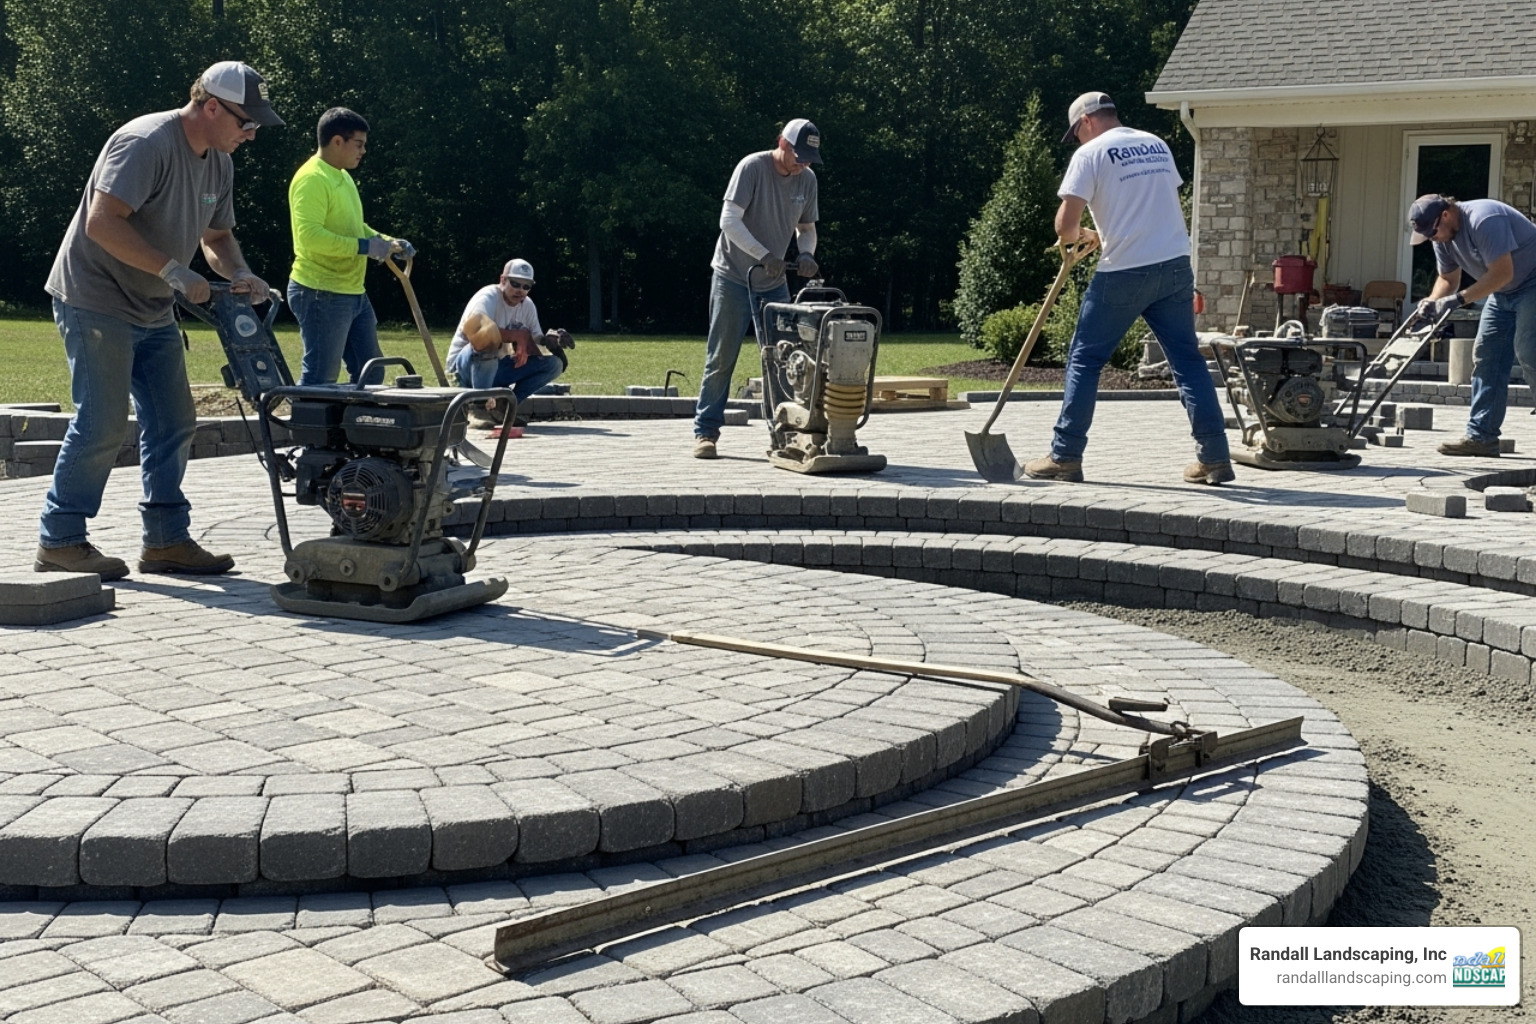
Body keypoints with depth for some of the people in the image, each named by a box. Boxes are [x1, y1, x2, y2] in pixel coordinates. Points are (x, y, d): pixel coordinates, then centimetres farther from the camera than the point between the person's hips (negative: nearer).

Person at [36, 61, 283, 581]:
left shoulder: (218, 162, 9)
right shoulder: (145, 142, -20)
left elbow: (216, 235, 19)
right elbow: (103, 223, -27)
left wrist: (239, 274, -2)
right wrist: (173, 271, -27)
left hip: (153, 310, 9)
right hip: (95, 300, -9)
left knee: (173, 423, 7)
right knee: (102, 423, -9)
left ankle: (166, 539, 14)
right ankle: (59, 541, 2)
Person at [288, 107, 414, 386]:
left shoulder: (342, 176, 15)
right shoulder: (312, 179, -16)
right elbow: (309, 235, -26)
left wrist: (388, 242, 10)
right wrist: (363, 247, -24)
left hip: (354, 293, 10)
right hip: (322, 295, -10)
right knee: (320, 380, -5)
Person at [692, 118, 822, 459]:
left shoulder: (807, 179, 2)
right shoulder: (752, 167, -16)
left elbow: (806, 227, 13)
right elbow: (729, 220, -22)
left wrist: (807, 254, -10)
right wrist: (764, 255, -33)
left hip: (774, 283, 6)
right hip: (733, 278, -5)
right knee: (721, 360, -2)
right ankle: (706, 432, 4)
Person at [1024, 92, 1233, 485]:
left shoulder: (1091, 153, -2)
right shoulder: (1157, 146, 17)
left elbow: (1065, 225, -8)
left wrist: (1080, 235, 14)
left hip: (1124, 274, -5)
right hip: (1176, 265, 5)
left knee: (1085, 360, 5)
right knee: (1187, 359, 7)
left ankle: (1065, 457, 7)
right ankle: (1215, 457, 4)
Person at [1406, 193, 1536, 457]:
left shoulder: (1484, 220, -29)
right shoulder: (1444, 237, 0)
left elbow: (1502, 272, -31)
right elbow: (1448, 278, 10)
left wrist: (1459, 299, -30)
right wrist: (1432, 302, -11)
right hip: (1503, 293, 9)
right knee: (1486, 356, 2)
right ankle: (1481, 437, 3)